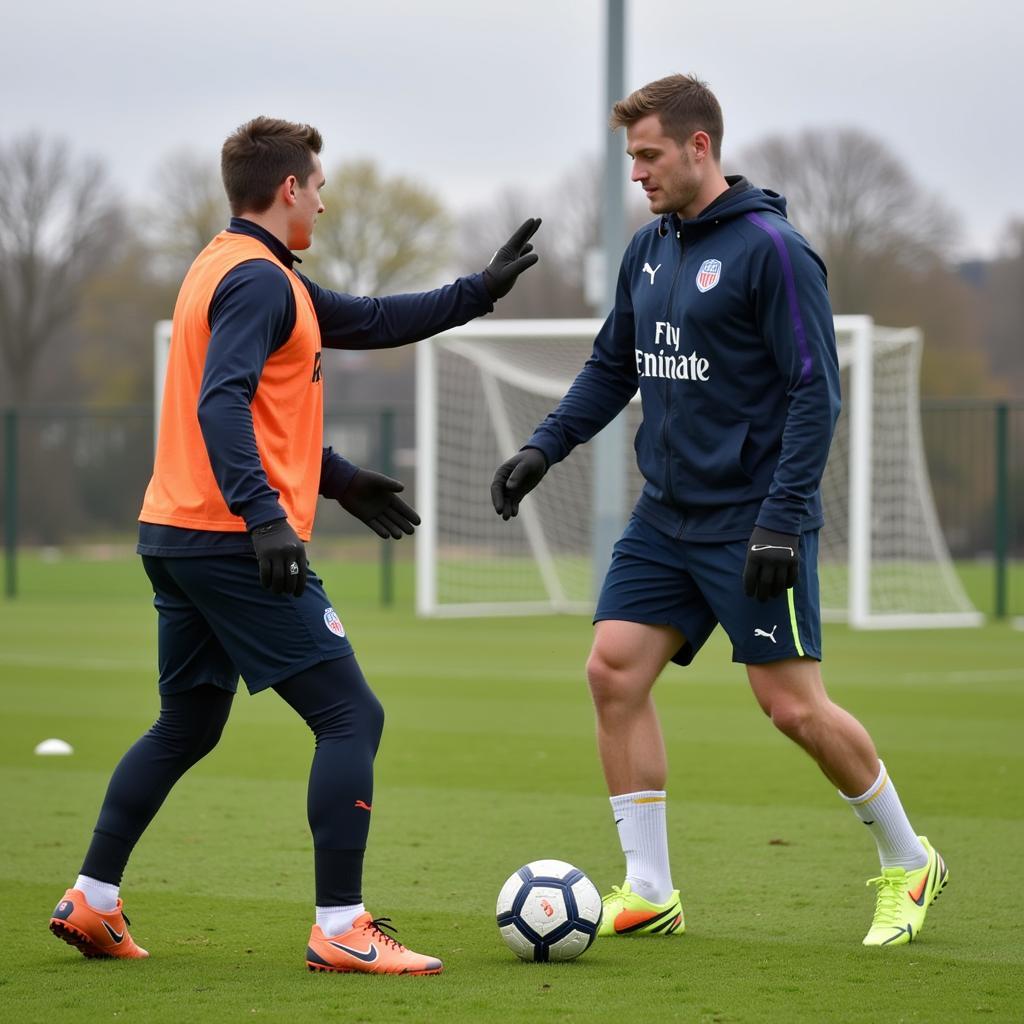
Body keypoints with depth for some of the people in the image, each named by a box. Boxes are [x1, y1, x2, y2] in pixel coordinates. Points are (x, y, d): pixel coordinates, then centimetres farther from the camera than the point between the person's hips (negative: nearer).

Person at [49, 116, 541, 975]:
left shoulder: (233, 270, 19)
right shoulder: (258, 280, -12)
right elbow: (220, 405, -25)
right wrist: (264, 513, -32)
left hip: (176, 538, 10)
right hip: (234, 541, -10)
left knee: (186, 728, 20)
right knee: (352, 717, -8)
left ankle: (92, 902, 19)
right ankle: (342, 930, -11)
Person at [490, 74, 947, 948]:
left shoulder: (771, 248, -13)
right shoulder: (649, 250, 10)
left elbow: (815, 391, -15)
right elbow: (613, 368, 21)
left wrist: (780, 517, -20)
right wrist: (544, 448, 7)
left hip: (754, 522, -7)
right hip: (667, 517, 7)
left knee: (793, 704, -6)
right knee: (614, 671, -4)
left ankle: (908, 864, 16)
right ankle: (650, 892, 3)